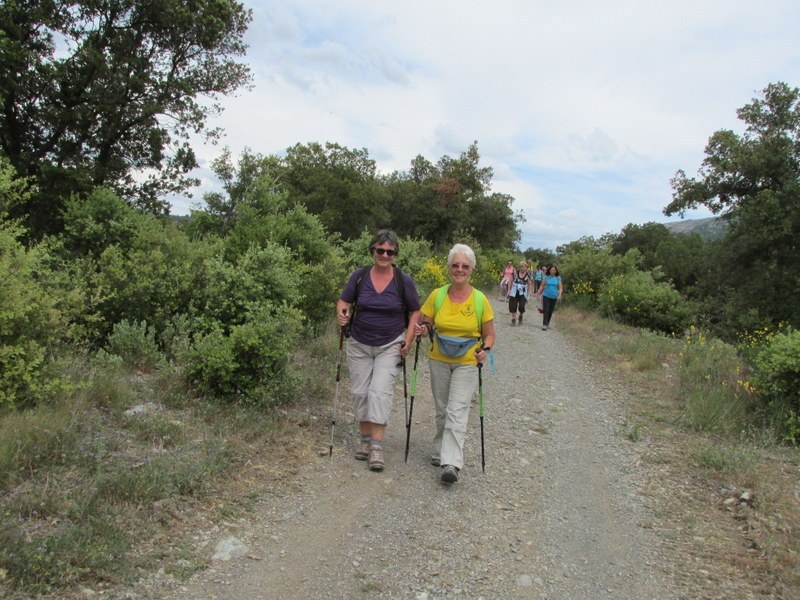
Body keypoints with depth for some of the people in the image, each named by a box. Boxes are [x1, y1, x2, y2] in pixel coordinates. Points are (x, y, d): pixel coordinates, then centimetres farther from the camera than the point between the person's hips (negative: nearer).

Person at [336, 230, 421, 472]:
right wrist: (342, 315, -21)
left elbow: (415, 312, 2)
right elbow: (343, 302, 2)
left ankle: (377, 445, -8)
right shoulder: (359, 276, -5)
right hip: (359, 345, 3)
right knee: (360, 392, 7)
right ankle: (365, 438, 22)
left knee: (380, 391, -13)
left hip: (390, 346, -2)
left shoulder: (404, 281, -8)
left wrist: (409, 340, -8)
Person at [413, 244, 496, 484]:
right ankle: (441, 451, 31)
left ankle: (451, 463, -15)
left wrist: (484, 349, -20)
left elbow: (489, 334, 1)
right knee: (442, 410, 14)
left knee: (457, 411, -12)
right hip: (439, 361, 3)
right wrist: (422, 330, -17)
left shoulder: (480, 300, -7)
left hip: (467, 363, -3)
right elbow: (426, 325, 6)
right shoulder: (437, 296, -3)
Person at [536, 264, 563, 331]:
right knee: (545, 310, -9)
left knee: (550, 311, 11)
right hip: (546, 296, -1)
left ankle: (547, 323, 28)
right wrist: (538, 294, 3)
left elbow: (560, 287, 0)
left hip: (554, 297, 1)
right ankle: (544, 325, -11)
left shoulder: (558, 278, 0)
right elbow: (542, 286, 4)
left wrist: (560, 295, -15)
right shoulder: (546, 277, -1)